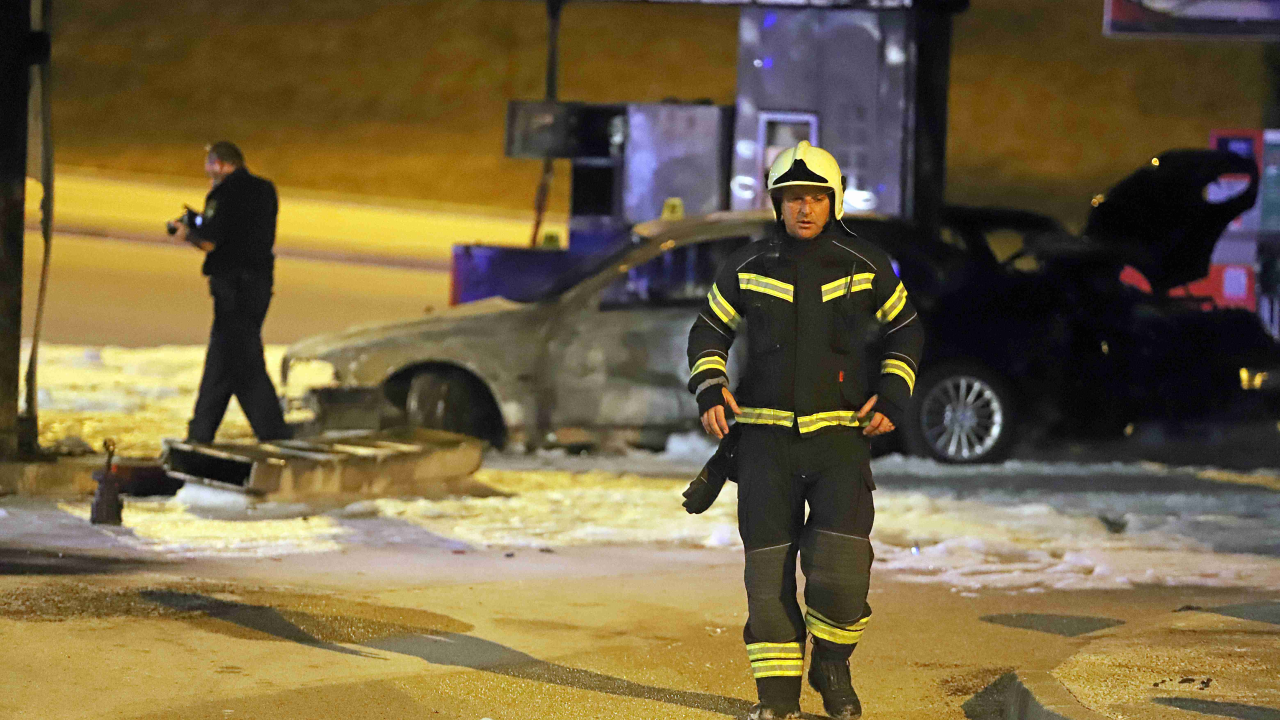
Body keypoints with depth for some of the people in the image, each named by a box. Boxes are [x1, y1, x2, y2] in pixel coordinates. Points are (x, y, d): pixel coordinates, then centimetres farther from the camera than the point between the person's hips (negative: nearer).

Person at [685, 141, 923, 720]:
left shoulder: (867, 267, 2)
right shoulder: (747, 269, 3)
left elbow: (904, 332, 15)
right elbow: (709, 331, 15)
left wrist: (893, 395, 2)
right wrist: (710, 389, -2)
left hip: (840, 437, -1)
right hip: (766, 438, 1)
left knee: (839, 572, -14)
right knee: (769, 571, -1)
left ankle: (833, 667, 12)